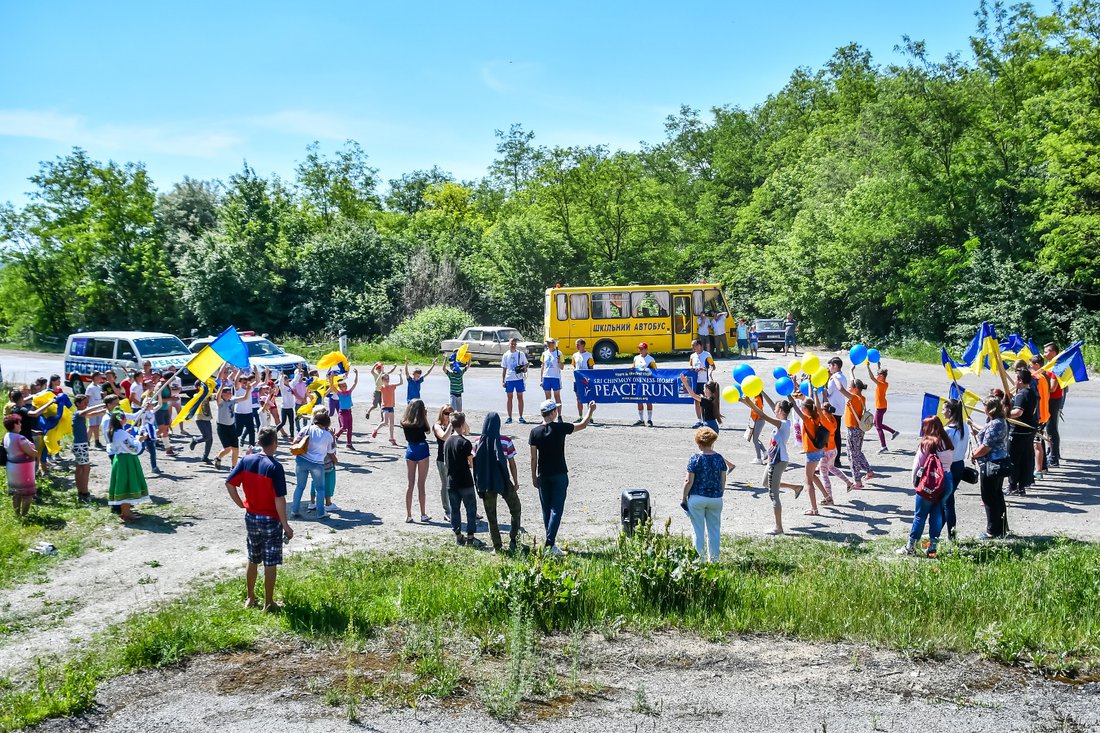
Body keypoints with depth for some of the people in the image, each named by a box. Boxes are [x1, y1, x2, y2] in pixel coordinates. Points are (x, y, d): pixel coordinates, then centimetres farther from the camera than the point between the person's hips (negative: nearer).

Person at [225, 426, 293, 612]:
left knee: (253, 560, 20)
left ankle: (250, 598, 30)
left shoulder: (247, 461, -3)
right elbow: (279, 499, -20)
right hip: (270, 520, -5)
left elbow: (229, 483, 0)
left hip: (251, 518, 5)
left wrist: (241, 504, 10)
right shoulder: (275, 466, -20)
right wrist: (286, 526, -13)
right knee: (270, 563, 6)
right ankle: (268, 603, 14)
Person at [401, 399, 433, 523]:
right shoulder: (421, 422, -13)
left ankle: (408, 515, 9)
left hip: (410, 451, 4)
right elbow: (427, 430, 0)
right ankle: (423, 515, 9)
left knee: (410, 483, 9)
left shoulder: (404, 422, -1)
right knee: (421, 484, 3)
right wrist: (425, 417, 1)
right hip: (422, 450, -4)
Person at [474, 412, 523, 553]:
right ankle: (513, 540, 10)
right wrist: (516, 482, 4)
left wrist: (479, 483, 12)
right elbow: (512, 464, -7)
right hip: (504, 482, -2)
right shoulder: (506, 441, -11)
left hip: (486, 484, 2)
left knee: (491, 516, 12)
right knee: (515, 509, 18)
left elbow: (475, 463, 1)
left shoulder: (478, 442, -4)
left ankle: (497, 547, 14)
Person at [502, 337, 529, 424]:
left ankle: (521, 417, 9)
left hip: (519, 378, -1)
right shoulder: (506, 355, 6)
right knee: (509, 398, 5)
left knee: (520, 397, 2)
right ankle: (509, 417, 11)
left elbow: (526, 364, 11)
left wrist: (524, 368, -13)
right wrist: (503, 381, 3)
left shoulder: (521, 354, 4)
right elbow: (504, 369, 9)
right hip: (509, 379, 1)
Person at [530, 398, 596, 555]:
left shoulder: (535, 432, -4)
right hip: (559, 475, -3)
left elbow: (533, 458, 0)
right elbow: (583, 425, 3)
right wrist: (590, 410, 19)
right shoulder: (560, 428, -11)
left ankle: (550, 540, 21)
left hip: (543, 476, 3)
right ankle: (550, 544, -12)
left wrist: (534, 477, 10)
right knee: (556, 510, -4)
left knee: (546, 510, 13)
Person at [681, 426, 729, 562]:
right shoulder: (719, 458, 0)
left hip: (697, 499, -3)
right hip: (716, 499, 3)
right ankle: (714, 559, 17)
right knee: (714, 530, 12)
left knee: (698, 531, 5)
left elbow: (689, 482, -10)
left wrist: (684, 498, 0)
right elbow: (723, 481, 5)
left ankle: (700, 559, 8)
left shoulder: (695, 459, -11)